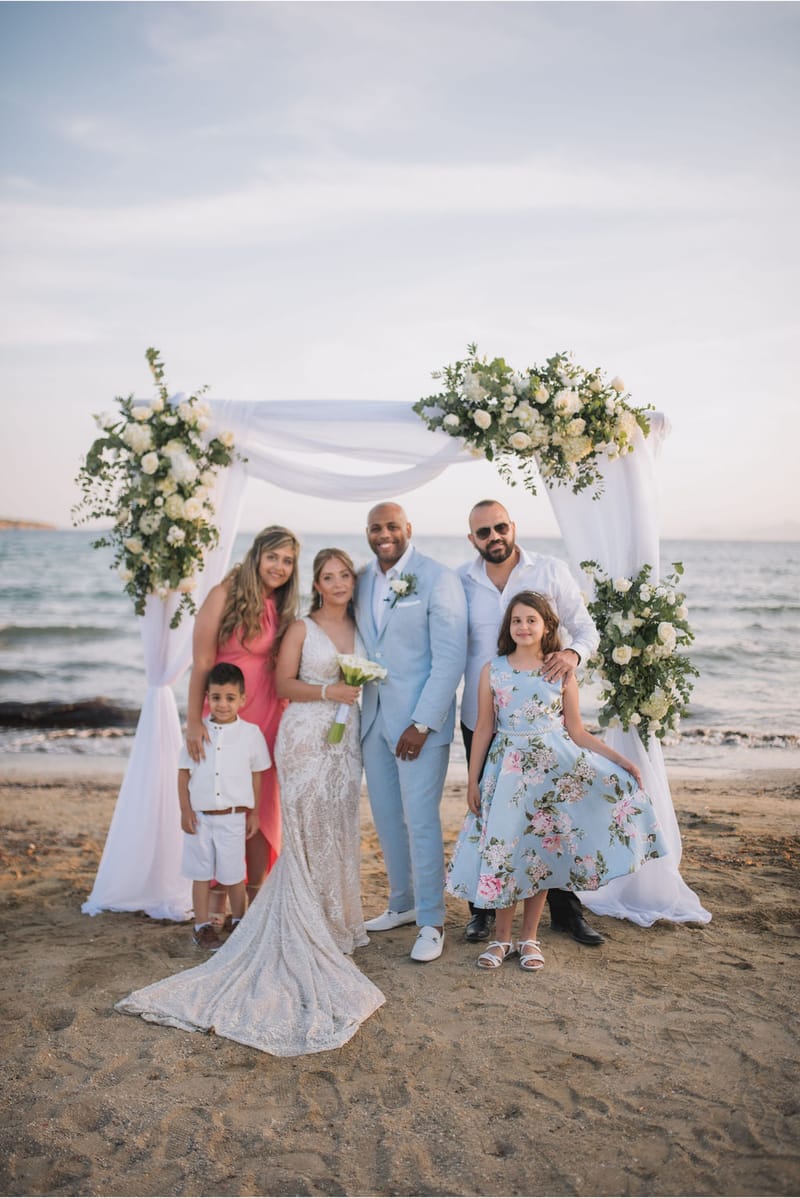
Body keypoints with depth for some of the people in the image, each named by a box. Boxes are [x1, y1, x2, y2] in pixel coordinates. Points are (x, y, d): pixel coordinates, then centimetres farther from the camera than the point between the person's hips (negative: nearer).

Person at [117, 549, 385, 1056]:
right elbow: (284, 684, -3)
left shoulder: (360, 628, 11)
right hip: (306, 735, -5)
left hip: (346, 737, 5)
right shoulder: (302, 629, -2)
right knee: (308, 834, -2)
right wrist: (327, 692, -15)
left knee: (339, 831, 8)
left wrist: (358, 690, -1)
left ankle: (334, 922, 21)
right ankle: (307, 935, 8)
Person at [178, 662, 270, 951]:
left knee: (234, 875, 9)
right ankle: (202, 926, 24)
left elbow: (257, 776, 3)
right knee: (201, 874, 11)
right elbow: (183, 772, 2)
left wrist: (254, 813, 5)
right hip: (200, 816, 1)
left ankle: (238, 922, 29)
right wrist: (185, 810, -2)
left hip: (233, 817, -1)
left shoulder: (251, 734, -5)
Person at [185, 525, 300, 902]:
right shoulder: (225, 595, -8)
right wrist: (193, 721, -16)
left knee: (261, 807, 9)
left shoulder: (282, 607, 9)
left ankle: (254, 900, 21)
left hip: (267, 715, 5)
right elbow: (202, 663, -11)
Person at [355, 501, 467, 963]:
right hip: (374, 719, 6)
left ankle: (431, 922, 13)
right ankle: (403, 904, 32)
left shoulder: (438, 579, -9)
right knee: (387, 818, 14)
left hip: (421, 721, -6)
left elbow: (450, 659, -13)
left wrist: (422, 724, -16)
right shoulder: (362, 581, 9)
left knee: (421, 821, -3)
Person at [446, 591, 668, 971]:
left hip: (553, 767, 0)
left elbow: (577, 731, 4)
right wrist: (472, 780, 2)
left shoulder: (562, 672, 1)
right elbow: (483, 730, 4)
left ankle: (529, 937, 22)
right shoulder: (493, 670, 1)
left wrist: (620, 759, -3)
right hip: (507, 769, 0)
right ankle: (502, 938, 19)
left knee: (540, 851, 6)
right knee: (503, 849, 1)